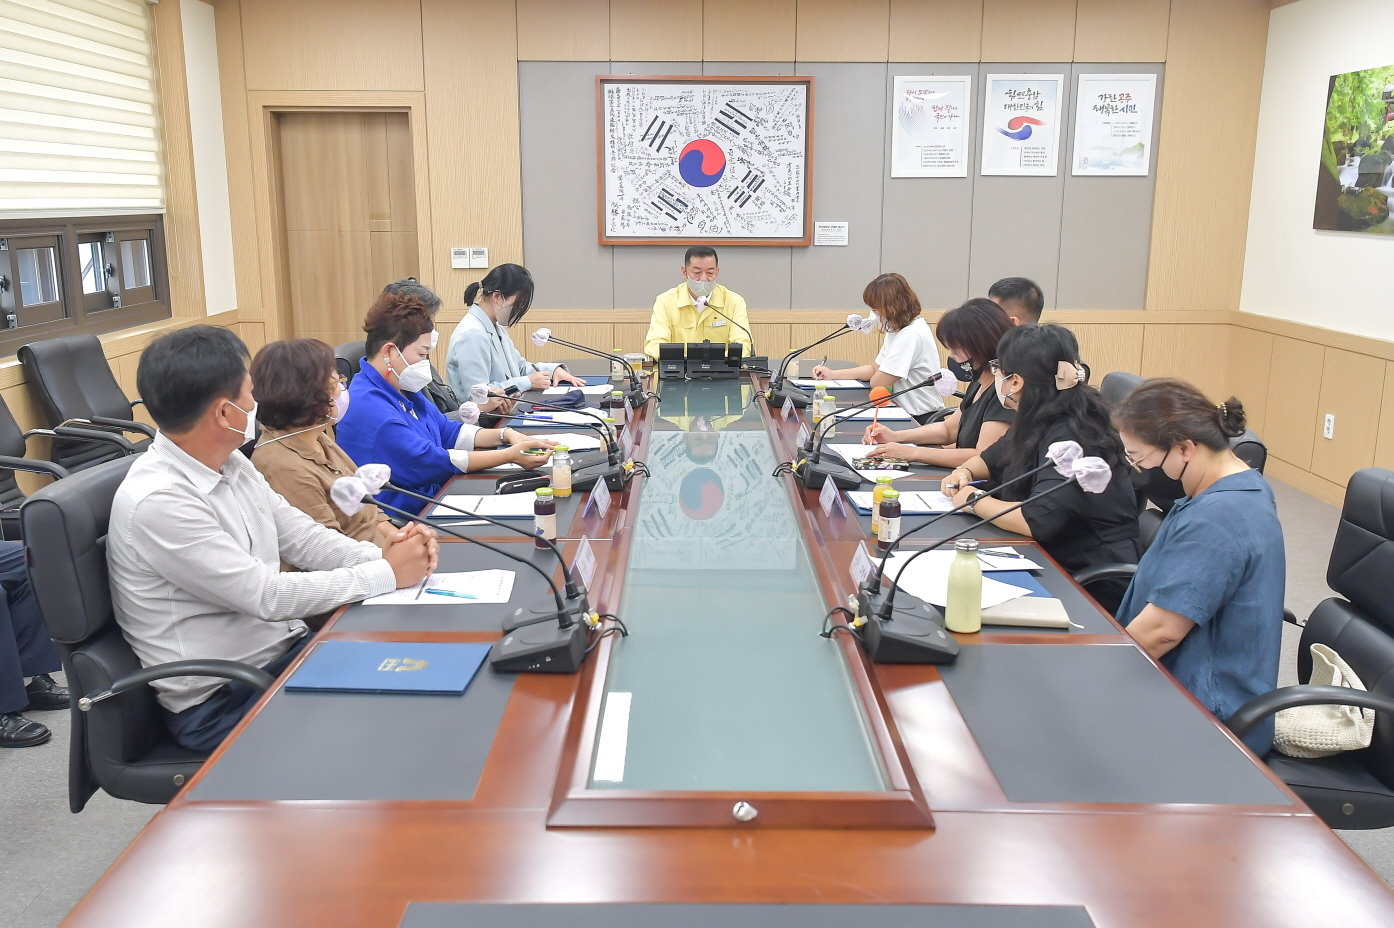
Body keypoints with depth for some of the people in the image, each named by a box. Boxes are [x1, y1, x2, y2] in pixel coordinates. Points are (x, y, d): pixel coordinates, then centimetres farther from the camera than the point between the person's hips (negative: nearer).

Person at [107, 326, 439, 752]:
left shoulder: (232, 466, 3)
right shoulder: (156, 501, -23)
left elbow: (301, 536, 9)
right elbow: (266, 595, -24)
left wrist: (380, 553, -10)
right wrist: (387, 574, -19)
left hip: (285, 649, 8)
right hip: (221, 701, -8)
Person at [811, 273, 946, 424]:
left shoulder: (911, 335, -22)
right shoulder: (897, 330, 10)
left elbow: (878, 382, -21)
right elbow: (874, 369, 15)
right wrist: (833, 375, 7)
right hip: (909, 413, 9)